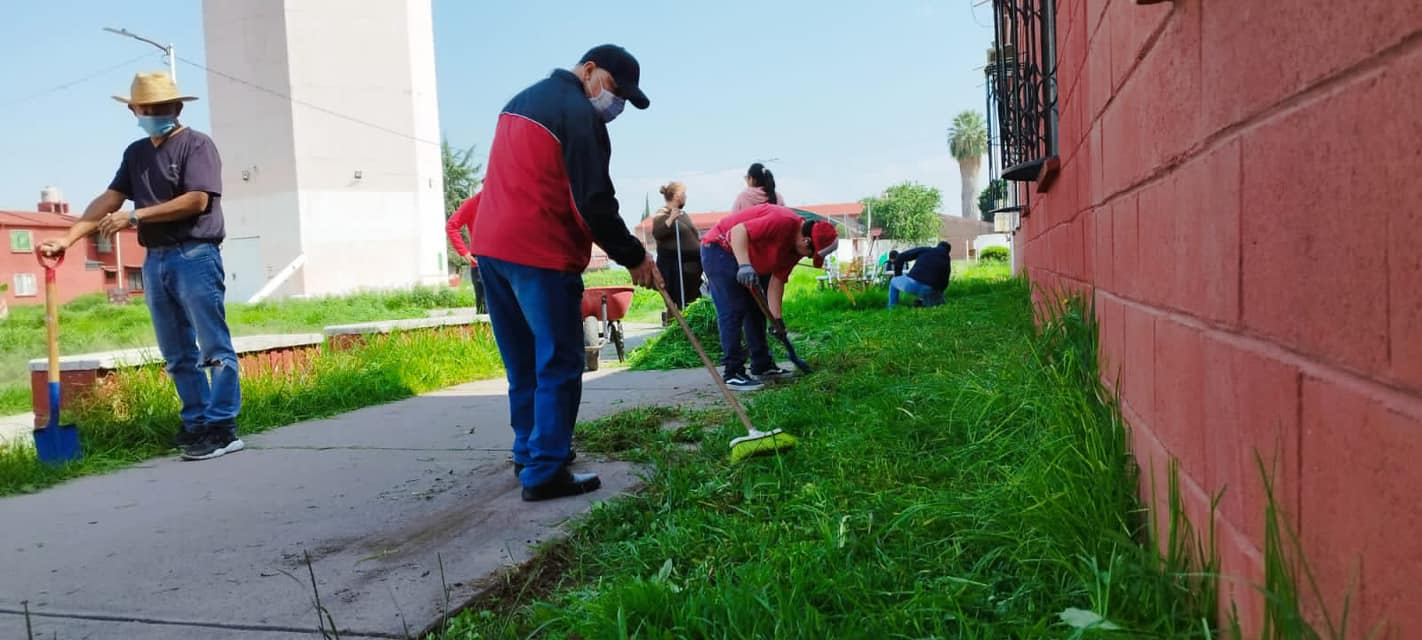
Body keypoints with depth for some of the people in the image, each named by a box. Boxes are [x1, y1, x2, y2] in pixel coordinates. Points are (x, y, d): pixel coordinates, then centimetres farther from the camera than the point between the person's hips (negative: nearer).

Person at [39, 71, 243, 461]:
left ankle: (222, 428, -8)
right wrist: (67, 239, 1)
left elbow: (197, 199, -15)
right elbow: (109, 199, 12)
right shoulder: (136, 152, 18)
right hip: (155, 261, 8)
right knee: (178, 354, 9)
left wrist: (135, 216, -13)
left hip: (195, 256, -7)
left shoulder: (197, 144, -3)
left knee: (214, 347, -8)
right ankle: (196, 423, 16)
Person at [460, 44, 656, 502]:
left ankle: (529, 452, 25)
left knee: (523, 362, 17)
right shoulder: (579, 113, -9)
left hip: (490, 244, 9)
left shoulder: (525, 100, 21)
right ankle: (545, 472, -4)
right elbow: (593, 203, -14)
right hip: (539, 253, -9)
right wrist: (634, 257, -6)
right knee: (558, 364, -4)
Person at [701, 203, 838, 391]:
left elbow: (777, 279, 3)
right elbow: (738, 230, -34)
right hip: (719, 249, -10)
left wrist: (776, 318, -1)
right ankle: (733, 373, -9)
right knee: (732, 311, -13)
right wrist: (745, 266, -42)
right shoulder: (784, 222, -28)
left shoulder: (796, 246, 1)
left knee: (756, 310, 13)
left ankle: (762, 366, 22)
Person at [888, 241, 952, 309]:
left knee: (893, 282, 31)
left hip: (912, 284, 0)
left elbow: (900, 257, 13)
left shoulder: (924, 250, 17)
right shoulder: (946, 260, 21)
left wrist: (897, 276, 26)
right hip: (929, 290, 0)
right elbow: (944, 284, 21)